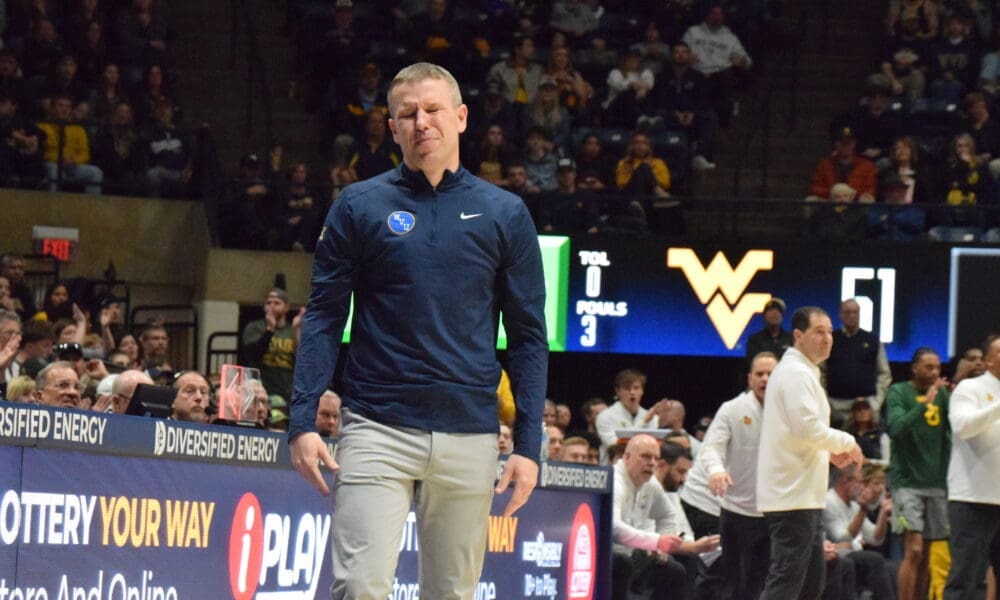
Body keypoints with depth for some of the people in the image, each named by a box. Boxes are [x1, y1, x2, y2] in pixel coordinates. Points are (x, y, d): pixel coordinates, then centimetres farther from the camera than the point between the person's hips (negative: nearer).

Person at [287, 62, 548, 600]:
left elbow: (528, 336, 9)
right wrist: (302, 421, -6)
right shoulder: (359, 206, 5)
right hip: (377, 430, -2)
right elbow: (324, 319, 4)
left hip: (469, 435, 2)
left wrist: (528, 444, 1)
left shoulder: (504, 214, 8)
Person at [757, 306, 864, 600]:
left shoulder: (801, 372, 21)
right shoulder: (796, 373, -12)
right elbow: (808, 427, -22)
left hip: (802, 495, 11)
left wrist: (830, 450, 11)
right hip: (792, 496, -11)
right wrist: (847, 443, -9)